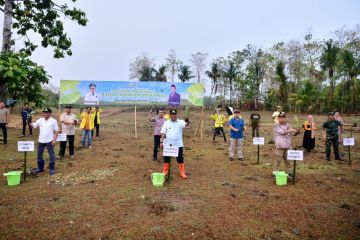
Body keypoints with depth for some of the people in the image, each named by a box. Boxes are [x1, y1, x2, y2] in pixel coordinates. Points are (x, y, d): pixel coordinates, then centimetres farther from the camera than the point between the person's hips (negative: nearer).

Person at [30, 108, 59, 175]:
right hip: (41, 141, 5)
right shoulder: (40, 120, 6)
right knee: (39, 154, 14)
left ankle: (52, 169, 11)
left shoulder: (53, 121, -5)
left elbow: (56, 131, -5)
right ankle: (40, 168, 29)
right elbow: (33, 126, 7)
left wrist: (54, 140, -12)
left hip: (49, 141, -5)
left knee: (51, 155, 1)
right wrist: (30, 123, -15)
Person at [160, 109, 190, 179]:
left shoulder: (180, 122, -4)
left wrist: (187, 121, -50)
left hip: (178, 144, -1)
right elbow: (163, 133, 1)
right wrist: (161, 142, -8)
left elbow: (186, 124, -26)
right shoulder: (166, 123, 2)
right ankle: (165, 171, 25)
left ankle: (182, 173, 13)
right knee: (166, 158, 10)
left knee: (180, 158, 3)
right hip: (168, 144, 2)